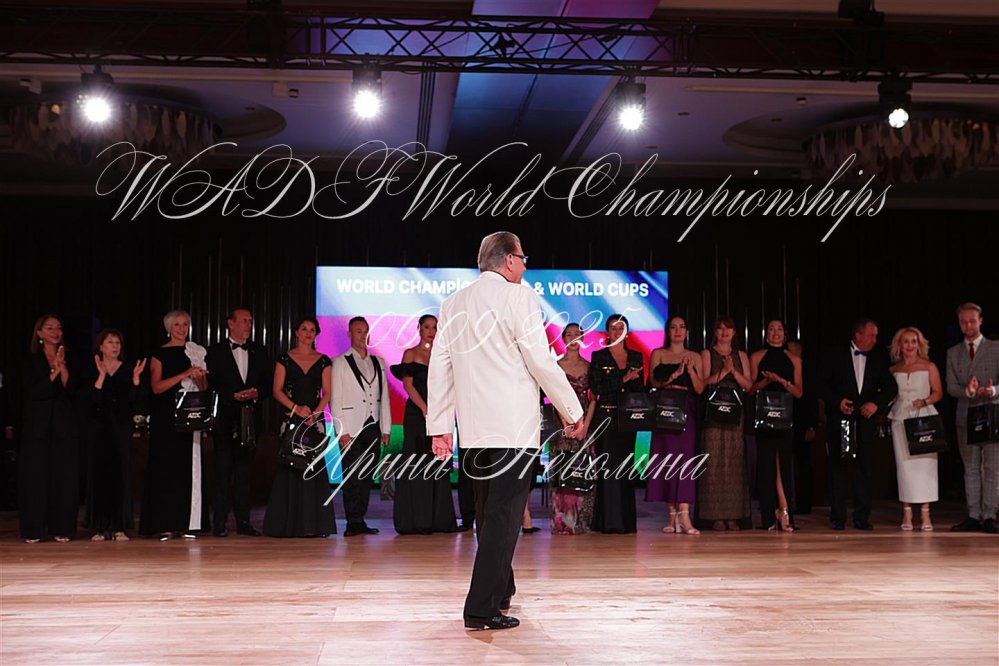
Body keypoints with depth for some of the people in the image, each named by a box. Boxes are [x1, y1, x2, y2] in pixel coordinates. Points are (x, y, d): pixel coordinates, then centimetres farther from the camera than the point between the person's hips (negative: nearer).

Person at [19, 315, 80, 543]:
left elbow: (72, 390, -3)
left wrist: (63, 367, -15)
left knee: (64, 476, -1)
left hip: (64, 425, 1)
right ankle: (33, 530, 2)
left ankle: (61, 528, 3)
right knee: (36, 475, -2)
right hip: (38, 425, -1)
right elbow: (33, 392, -7)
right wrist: (53, 372, -15)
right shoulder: (32, 361, 6)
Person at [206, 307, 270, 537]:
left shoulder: (259, 352, 13)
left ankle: (243, 521, 10)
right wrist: (234, 395, -14)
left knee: (244, 469, 7)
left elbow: (267, 383, 11)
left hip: (250, 418, 3)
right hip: (226, 417, -3)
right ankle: (220, 523, 2)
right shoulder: (216, 352, 2)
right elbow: (211, 384, -4)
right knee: (223, 470, -2)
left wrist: (256, 393, -9)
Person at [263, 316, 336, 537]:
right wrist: (296, 408, -12)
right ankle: (287, 524, 0)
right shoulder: (285, 359, 6)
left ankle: (313, 524, 0)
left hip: (315, 419, 1)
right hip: (290, 419, -1)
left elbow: (327, 392, 5)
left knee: (314, 467, -4)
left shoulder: (323, 361, 10)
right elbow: (277, 391, 1)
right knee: (289, 467, -5)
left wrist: (315, 413, -10)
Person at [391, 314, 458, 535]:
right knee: (417, 465, -5)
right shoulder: (410, 354, 3)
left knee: (438, 466, 3)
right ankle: (415, 520, -3)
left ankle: (438, 519, 7)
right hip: (416, 413, -4)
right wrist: (425, 408, -16)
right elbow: (408, 384, -6)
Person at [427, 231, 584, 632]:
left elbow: (439, 370, 11)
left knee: (489, 512, 19)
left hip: (474, 429, 7)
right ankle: (482, 608, -7)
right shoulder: (518, 297, -8)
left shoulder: (453, 305, 11)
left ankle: (500, 590, 34)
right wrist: (573, 414, 0)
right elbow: (542, 363, -10)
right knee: (503, 514, -5)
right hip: (514, 426, -7)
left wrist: (439, 427, 15)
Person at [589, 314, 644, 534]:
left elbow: (641, 389, 9)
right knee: (608, 466, -7)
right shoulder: (598, 357, 2)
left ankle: (626, 521, 7)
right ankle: (609, 521, -4)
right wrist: (624, 379, -14)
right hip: (606, 417, -3)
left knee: (626, 466, 3)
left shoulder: (636, 357, 12)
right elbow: (596, 388, -9)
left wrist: (634, 380, -12)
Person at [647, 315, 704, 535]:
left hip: (687, 412, 0)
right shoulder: (658, 354, 10)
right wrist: (674, 376, -14)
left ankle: (684, 514, -18)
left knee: (686, 457, -10)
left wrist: (691, 371, -9)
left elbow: (700, 389, 7)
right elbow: (653, 382, 0)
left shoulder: (694, 357, 14)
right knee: (667, 458, -2)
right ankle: (672, 515, 4)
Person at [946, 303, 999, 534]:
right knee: (971, 469, 7)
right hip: (965, 417, 3)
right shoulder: (953, 353, 11)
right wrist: (968, 391, -19)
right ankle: (973, 516, 11)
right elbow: (951, 387, 2)